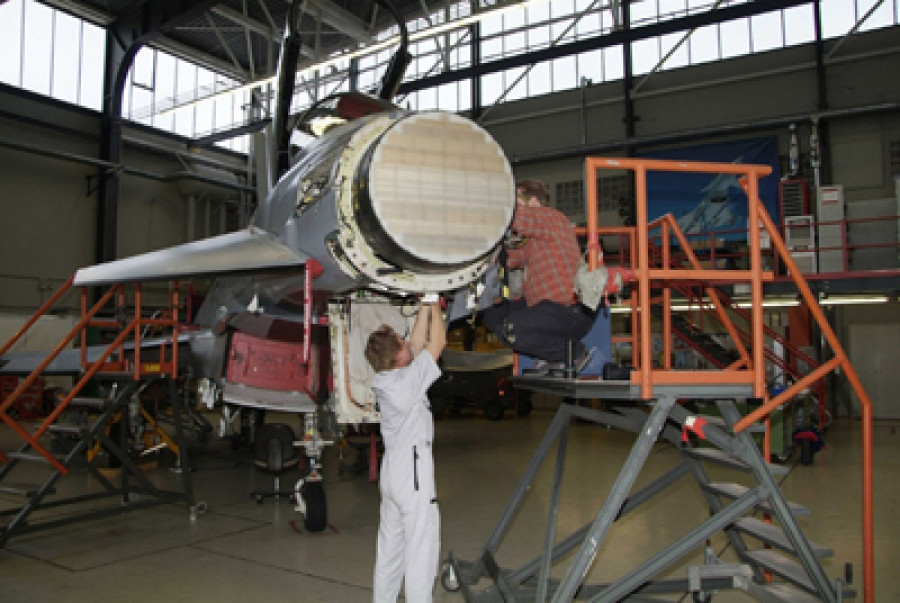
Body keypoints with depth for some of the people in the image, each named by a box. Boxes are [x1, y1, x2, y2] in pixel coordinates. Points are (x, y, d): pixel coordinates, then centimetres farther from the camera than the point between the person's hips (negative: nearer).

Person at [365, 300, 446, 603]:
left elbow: (418, 342, 12)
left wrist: (425, 306, 13)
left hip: (391, 472, 9)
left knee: (390, 549, 16)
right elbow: (438, 342, -10)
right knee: (421, 552, -2)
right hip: (414, 473, -8)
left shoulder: (383, 380, 4)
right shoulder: (409, 379, -18)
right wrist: (434, 304, 1)